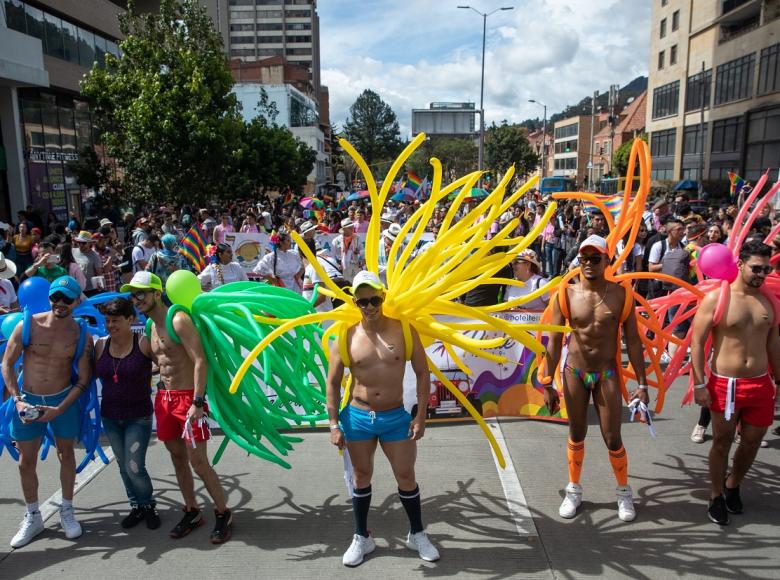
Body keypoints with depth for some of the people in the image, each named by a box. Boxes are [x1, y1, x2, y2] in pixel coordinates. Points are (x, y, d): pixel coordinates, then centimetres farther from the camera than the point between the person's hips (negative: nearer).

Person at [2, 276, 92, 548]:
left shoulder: (82, 336, -11)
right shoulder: (28, 326, -12)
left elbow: (84, 379, -7)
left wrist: (59, 409, -16)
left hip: (63, 401, -1)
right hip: (28, 400, 1)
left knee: (66, 455, 13)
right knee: (26, 461, 9)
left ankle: (67, 511, 31)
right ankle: (32, 517, 28)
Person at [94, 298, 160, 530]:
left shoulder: (143, 344, -15)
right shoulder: (100, 346, -1)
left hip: (138, 417, -5)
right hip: (110, 417, 5)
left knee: (135, 467, -4)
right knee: (123, 466, 15)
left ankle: (149, 505, 22)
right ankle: (136, 506, 33)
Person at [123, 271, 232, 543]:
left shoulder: (178, 320, -15)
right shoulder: (151, 326, 12)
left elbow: (200, 361, -21)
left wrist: (197, 403, -25)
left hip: (187, 398, -8)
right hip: (164, 398, 8)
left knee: (199, 463, -4)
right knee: (178, 459, 16)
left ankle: (224, 514, 13)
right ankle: (192, 512, 31)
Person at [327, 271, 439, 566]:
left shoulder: (403, 330, -9)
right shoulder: (346, 336, -8)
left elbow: (422, 373, -2)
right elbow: (333, 382, -1)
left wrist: (420, 417, -5)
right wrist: (334, 424, -4)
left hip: (396, 417, 0)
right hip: (357, 417, 0)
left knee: (406, 477, 12)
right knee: (362, 477, 15)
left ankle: (417, 534, 35)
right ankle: (362, 538, 34)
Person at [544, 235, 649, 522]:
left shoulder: (620, 295, -6)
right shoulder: (567, 295, -8)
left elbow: (633, 341, -2)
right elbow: (554, 342, -3)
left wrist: (642, 384, -3)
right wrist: (548, 383, -3)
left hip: (607, 374, 0)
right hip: (574, 373, 0)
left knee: (613, 439, 6)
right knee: (576, 434, 14)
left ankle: (624, 492, 32)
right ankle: (574, 490, 34)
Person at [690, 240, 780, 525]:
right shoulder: (716, 298, -9)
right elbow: (697, 342, -10)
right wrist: (699, 384, -12)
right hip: (725, 384, -4)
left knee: (752, 441, 14)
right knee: (722, 441, 7)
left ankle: (733, 486, 37)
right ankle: (716, 496, 25)